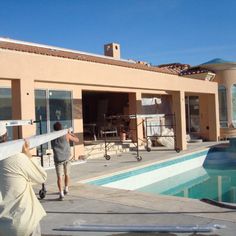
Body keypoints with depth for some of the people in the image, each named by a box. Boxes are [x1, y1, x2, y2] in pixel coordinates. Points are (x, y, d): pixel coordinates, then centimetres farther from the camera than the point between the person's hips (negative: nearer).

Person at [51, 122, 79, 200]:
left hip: (58, 159, 0)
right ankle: (66, 189, 36)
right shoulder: (66, 135, -2)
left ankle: (61, 193, -16)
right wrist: (70, 134, 22)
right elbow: (77, 140, 8)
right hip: (67, 158, 0)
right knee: (67, 174, 20)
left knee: (59, 177, -4)